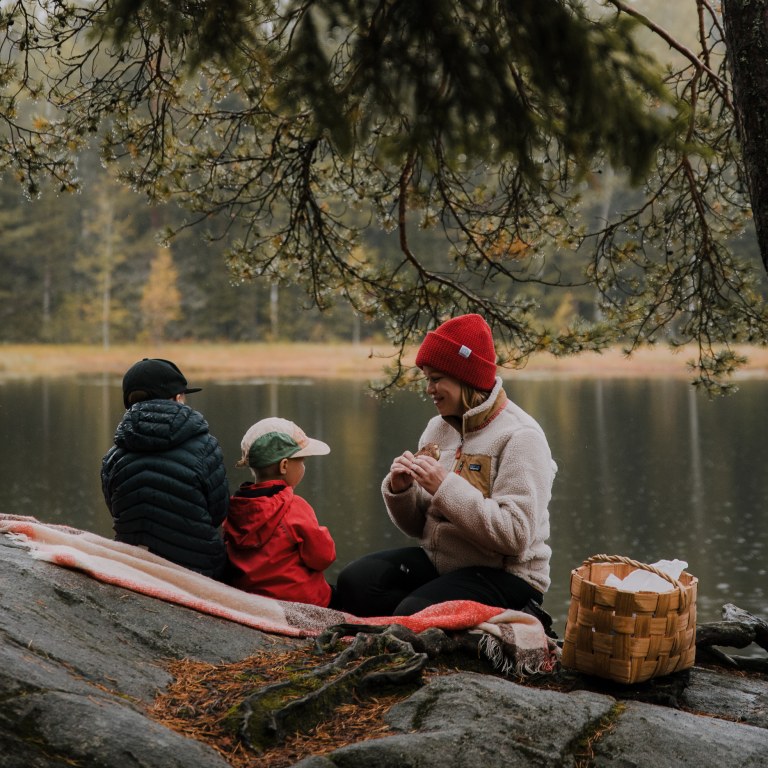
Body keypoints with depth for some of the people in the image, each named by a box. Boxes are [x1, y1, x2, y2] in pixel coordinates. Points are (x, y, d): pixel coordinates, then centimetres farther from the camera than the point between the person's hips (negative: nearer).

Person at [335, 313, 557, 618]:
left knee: (412, 614, -31)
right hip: (436, 560, 8)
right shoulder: (438, 428, 11)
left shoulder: (519, 437, -12)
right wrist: (400, 490, -6)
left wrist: (446, 488, -24)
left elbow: (515, 535, -22)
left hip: (504, 578, -8)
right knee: (354, 582, -17)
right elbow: (419, 527, 16)